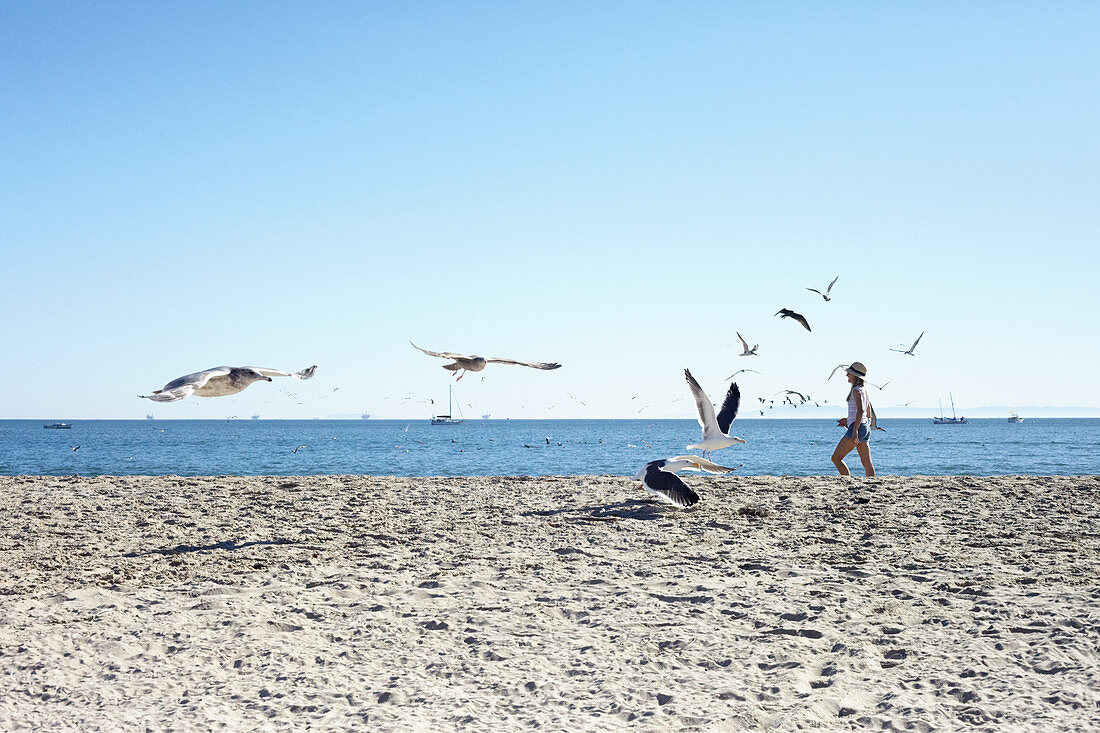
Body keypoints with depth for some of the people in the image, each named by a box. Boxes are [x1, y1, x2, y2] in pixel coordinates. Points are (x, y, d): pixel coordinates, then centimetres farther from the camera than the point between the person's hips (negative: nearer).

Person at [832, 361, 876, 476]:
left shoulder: (857, 390, -9)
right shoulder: (865, 390, 19)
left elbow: (860, 411, -24)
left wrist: (854, 430, -30)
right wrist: (848, 420, 24)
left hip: (858, 427, -10)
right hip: (866, 428, 10)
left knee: (836, 458, -4)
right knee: (867, 465, 4)